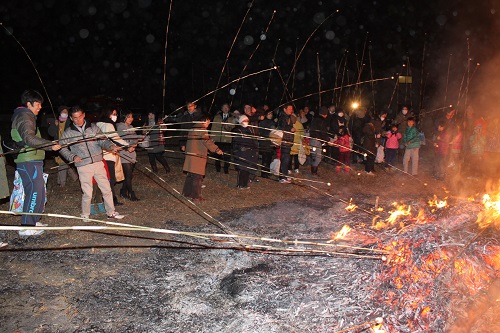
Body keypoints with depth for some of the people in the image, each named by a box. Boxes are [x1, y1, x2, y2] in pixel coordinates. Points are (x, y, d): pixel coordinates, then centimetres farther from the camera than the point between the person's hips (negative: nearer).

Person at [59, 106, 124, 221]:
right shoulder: (68, 133, 4)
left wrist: (111, 146, -18)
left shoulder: (93, 127, 8)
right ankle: (85, 215, 23)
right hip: (83, 166, -2)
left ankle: (111, 212, 21)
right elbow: (62, 148, 9)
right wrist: (73, 157, -7)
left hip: (98, 163, 2)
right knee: (87, 193, 1)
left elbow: (103, 140, 2)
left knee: (107, 189, 6)